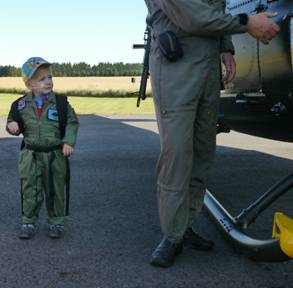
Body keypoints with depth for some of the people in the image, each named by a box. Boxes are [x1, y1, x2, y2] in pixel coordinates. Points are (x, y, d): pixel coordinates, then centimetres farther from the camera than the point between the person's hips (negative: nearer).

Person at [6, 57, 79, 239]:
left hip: (56, 155, -1)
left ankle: (57, 222, 24)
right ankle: (29, 222, 21)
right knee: (30, 190, 6)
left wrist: (68, 142, -14)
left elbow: (72, 123, -2)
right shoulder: (21, 105, -1)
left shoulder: (61, 102, -5)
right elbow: (15, 124, 11)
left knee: (56, 190, 8)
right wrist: (12, 126, -12)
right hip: (31, 155, 1)